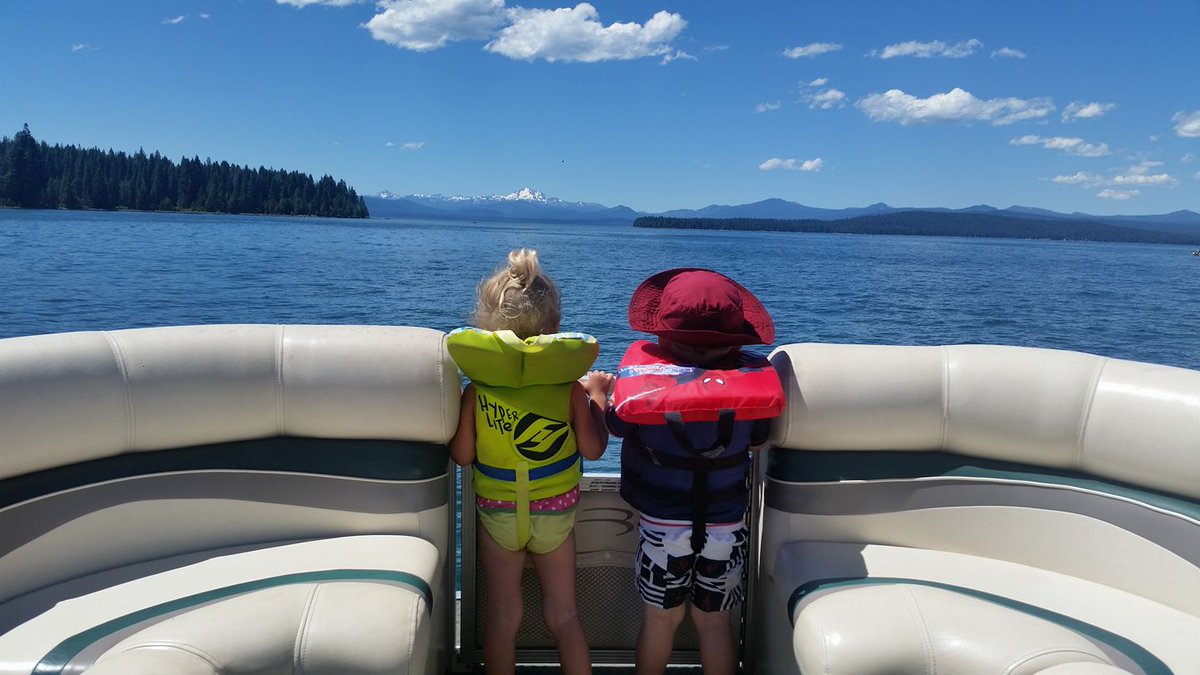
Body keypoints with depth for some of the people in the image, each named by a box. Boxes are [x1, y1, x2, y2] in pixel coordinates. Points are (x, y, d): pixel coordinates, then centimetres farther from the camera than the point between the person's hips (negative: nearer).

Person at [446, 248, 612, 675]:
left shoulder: (477, 390, -17)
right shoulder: (570, 388, -16)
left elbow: (462, 455, -12)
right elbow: (593, 449, -8)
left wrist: (455, 411, 5)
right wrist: (598, 396, 5)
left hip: (497, 514, 0)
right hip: (555, 513, 1)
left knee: (503, 616, 16)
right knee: (563, 615, 17)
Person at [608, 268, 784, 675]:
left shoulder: (640, 376, -21)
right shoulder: (755, 378, -16)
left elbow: (616, 429, -5)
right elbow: (757, 443, -2)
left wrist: (596, 392, 12)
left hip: (661, 524, -1)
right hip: (727, 526, 1)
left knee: (661, 619, 18)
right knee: (715, 623, 19)